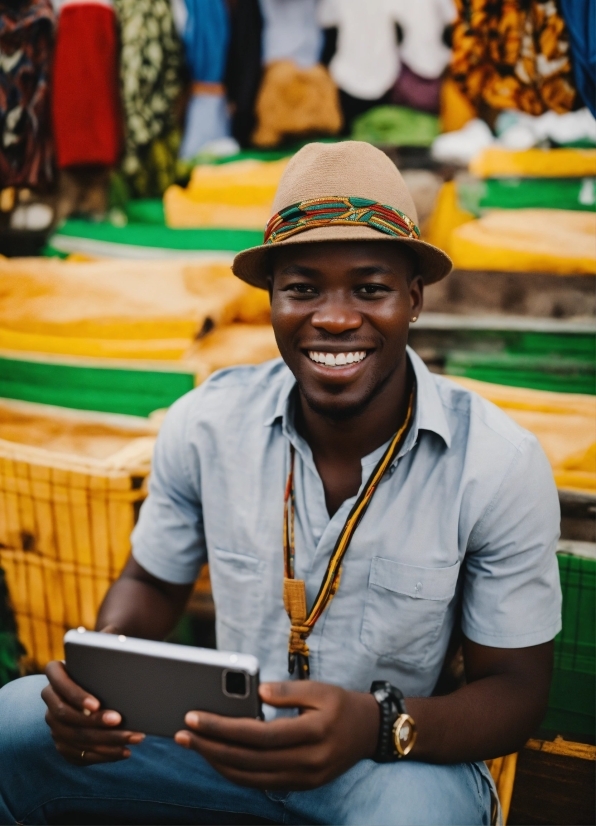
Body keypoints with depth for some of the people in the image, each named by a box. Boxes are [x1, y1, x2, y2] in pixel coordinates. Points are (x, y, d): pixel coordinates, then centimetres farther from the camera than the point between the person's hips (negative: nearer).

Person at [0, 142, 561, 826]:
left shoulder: (503, 466, -18)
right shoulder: (203, 425, -11)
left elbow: (516, 688, -10)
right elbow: (151, 581, 6)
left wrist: (379, 727, -30)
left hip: (404, 754, -2)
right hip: (231, 735, 3)